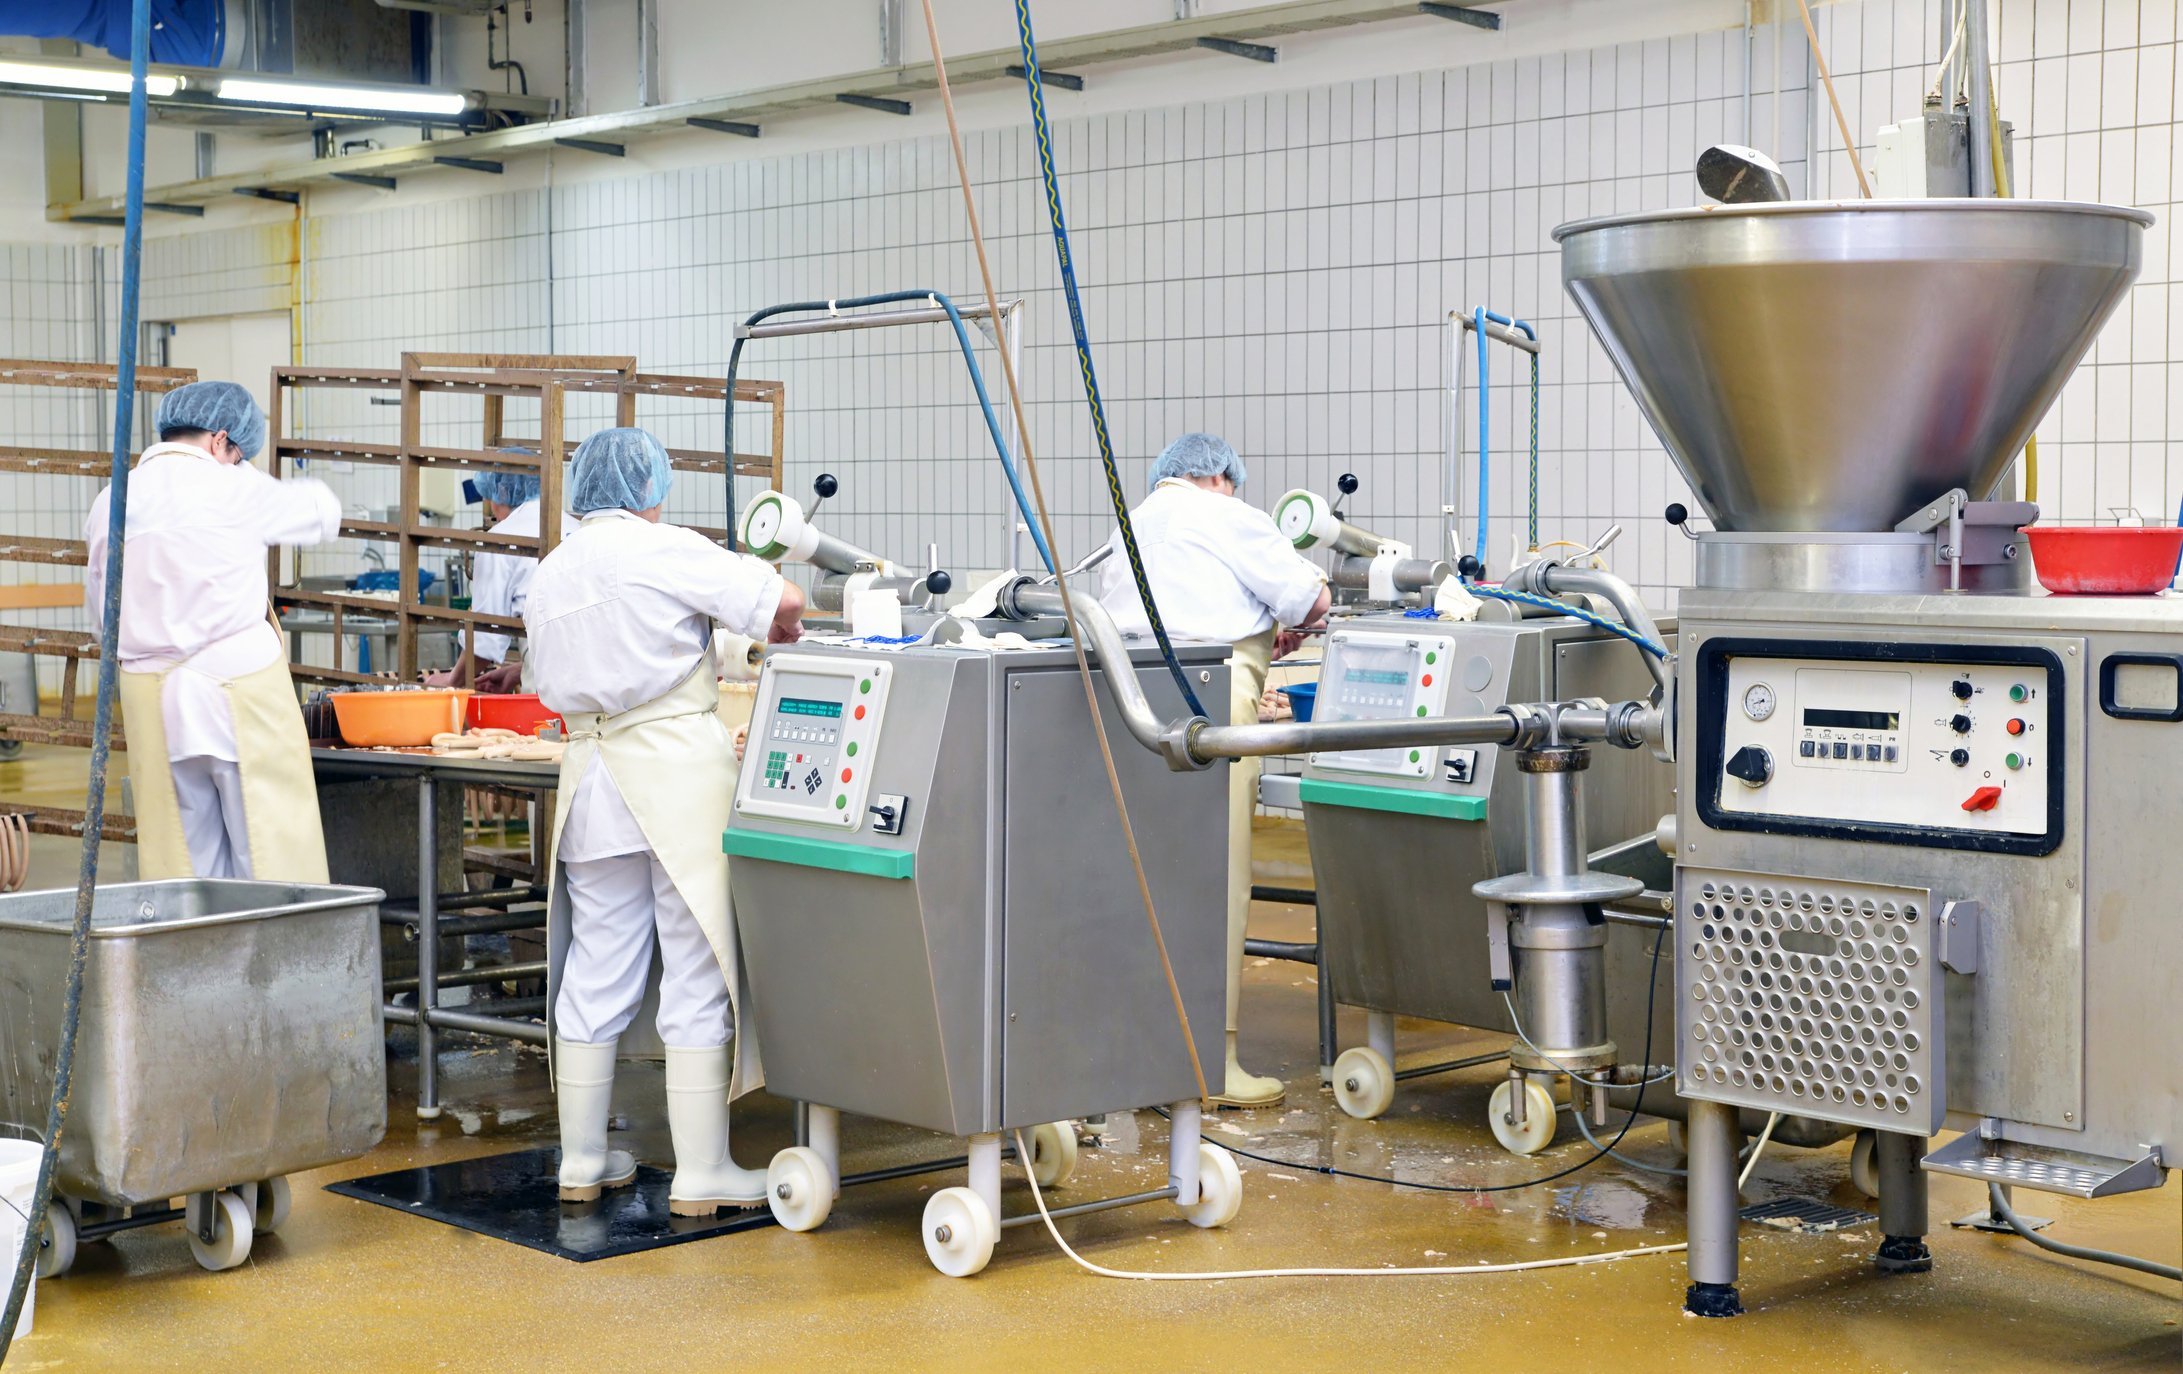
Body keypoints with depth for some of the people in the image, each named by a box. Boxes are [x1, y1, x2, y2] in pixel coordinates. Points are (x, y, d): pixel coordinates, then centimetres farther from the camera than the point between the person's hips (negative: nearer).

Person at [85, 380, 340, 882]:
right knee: (270, 853, 1)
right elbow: (322, 511, 10)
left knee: (184, 861, 9)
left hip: (150, 697, 5)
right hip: (238, 685, -5)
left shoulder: (108, 503, 8)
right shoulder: (231, 489, -5)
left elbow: (101, 602, 15)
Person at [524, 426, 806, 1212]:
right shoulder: (663, 549, -7)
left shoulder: (548, 575, 12)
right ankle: (701, 1176, 1)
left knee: (595, 976, 12)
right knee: (698, 974, -1)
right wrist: (783, 631, 9)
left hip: (591, 776, 6)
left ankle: (581, 1163, 18)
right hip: (682, 770, -6)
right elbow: (781, 601, -12)